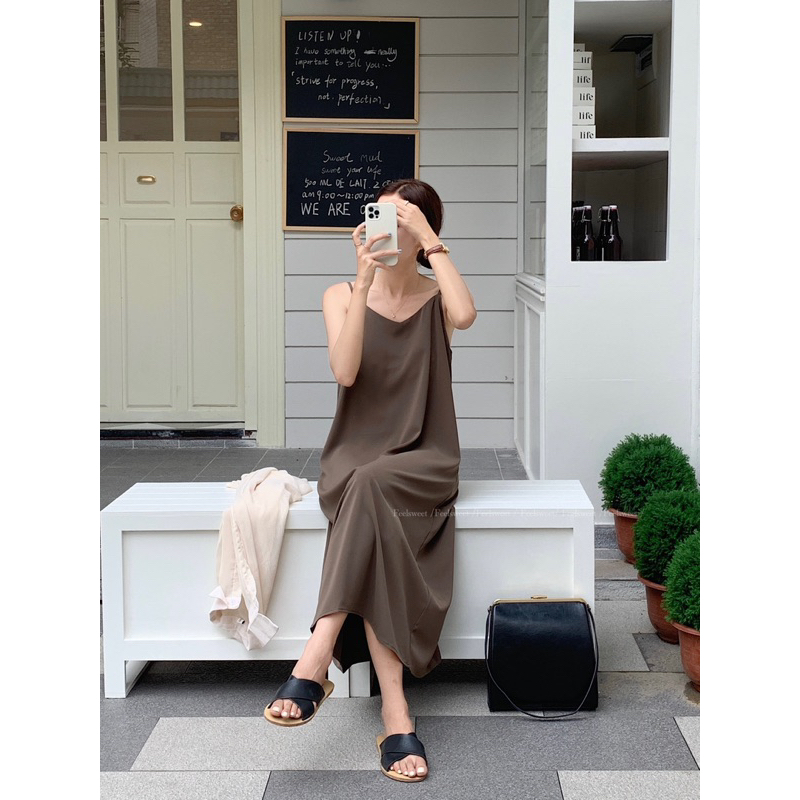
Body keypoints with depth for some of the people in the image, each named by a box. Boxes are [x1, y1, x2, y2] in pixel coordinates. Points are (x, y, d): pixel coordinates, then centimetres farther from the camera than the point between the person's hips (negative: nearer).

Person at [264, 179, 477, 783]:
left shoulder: (436, 298, 7)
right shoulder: (342, 295, 8)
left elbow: (466, 315, -20)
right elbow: (345, 371, -12)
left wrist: (430, 240, -14)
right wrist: (365, 281, -17)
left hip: (424, 462, -1)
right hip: (354, 458, 1)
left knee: (372, 486, -36)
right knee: (376, 530, -33)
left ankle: (316, 661, -39)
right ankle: (396, 717, -40)